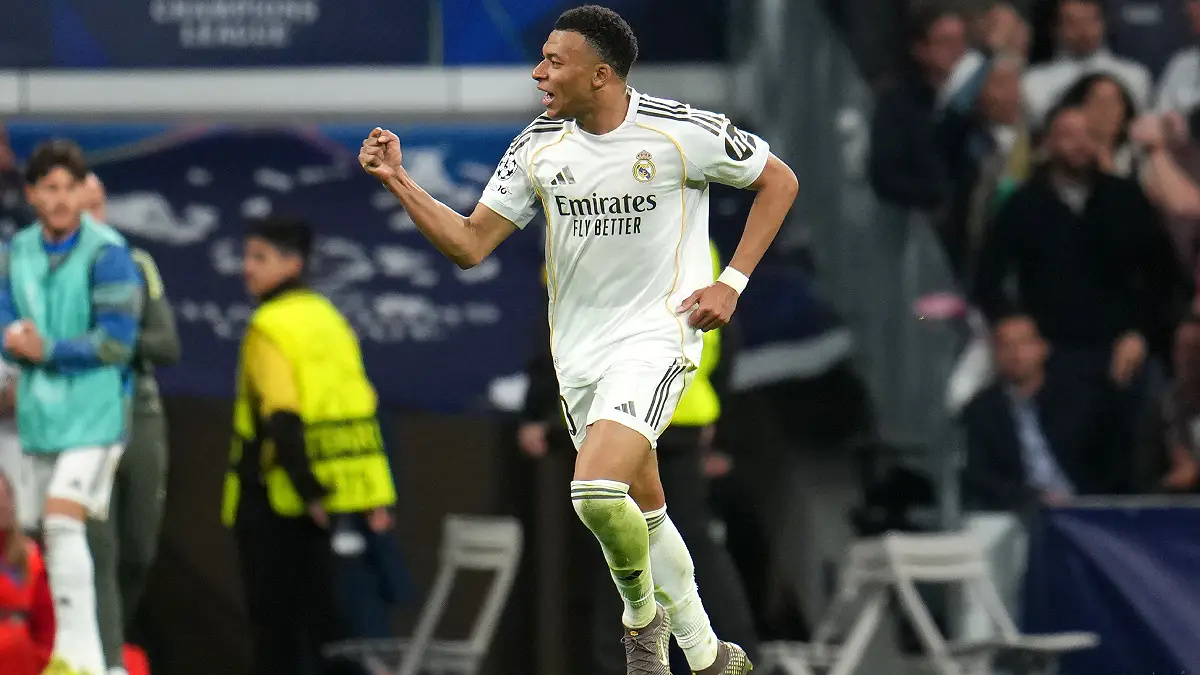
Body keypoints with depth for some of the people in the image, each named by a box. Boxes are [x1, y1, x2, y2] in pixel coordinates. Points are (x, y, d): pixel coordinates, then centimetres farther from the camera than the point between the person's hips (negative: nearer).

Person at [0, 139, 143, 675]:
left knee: (62, 519, -19)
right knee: (51, 531, 10)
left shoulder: (107, 254, -11)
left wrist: (48, 350, -14)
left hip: (94, 411, -7)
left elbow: (117, 340, -16)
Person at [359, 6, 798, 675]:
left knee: (597, 489, -24)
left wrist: (732, 283, -6)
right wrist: (398, 179, -9)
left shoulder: (682, 131, -12)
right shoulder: (538, 147, 0)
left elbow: (779, 181, 1)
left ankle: (643, 612, 2)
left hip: (658, 335, -6)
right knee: (643, 513, 12)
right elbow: (470, 244, 2)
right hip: (579, 348, 6)